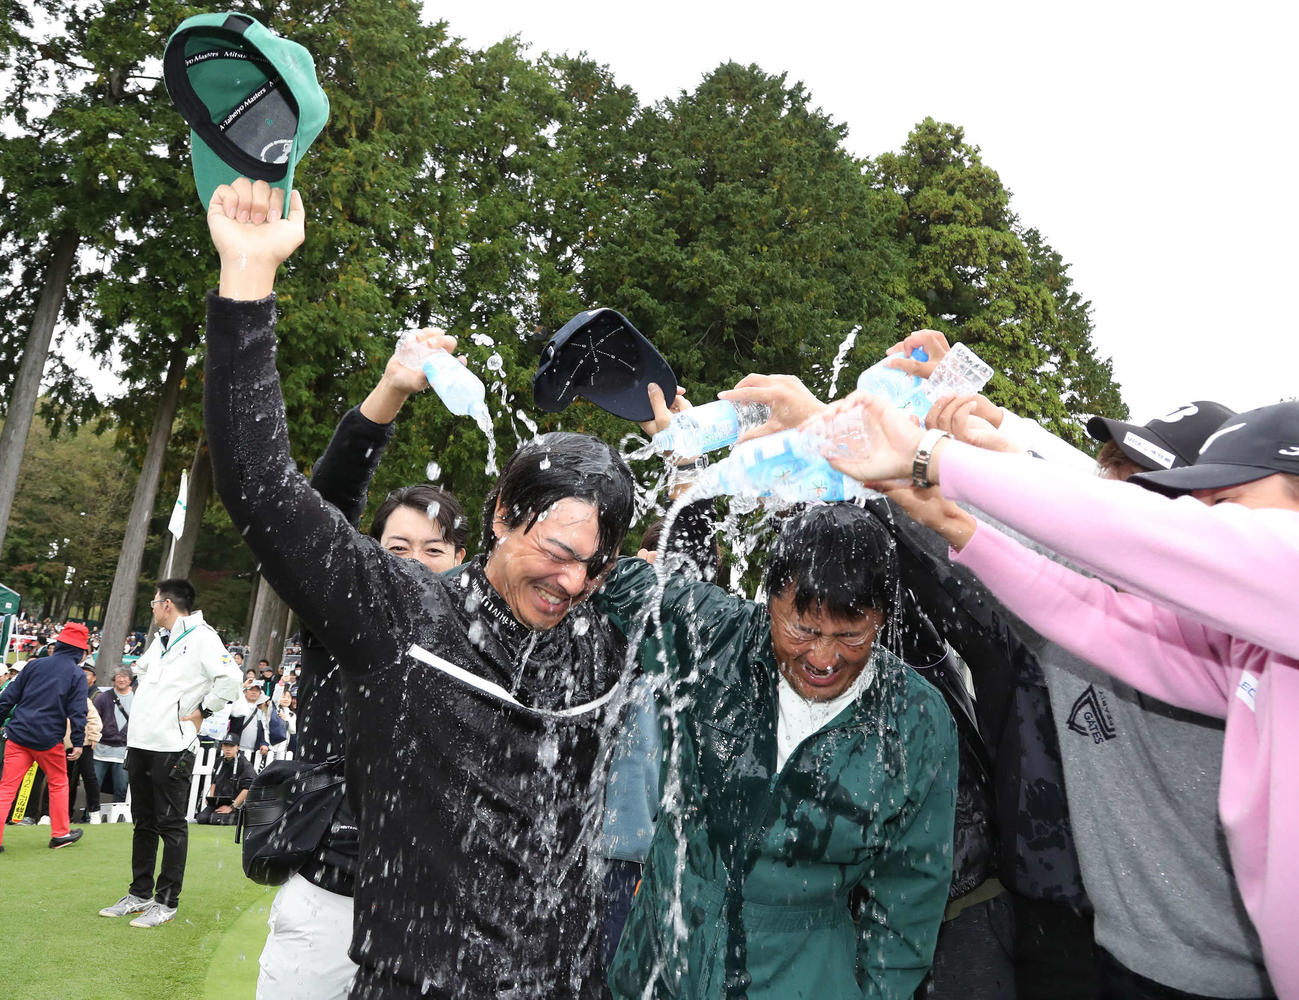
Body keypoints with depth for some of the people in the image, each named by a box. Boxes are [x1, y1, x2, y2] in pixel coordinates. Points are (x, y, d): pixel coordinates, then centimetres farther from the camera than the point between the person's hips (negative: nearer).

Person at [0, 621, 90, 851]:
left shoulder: (35, 664, 7)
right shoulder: (77, 674, -3)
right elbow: (77, 711, -7)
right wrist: (78, 742, -4)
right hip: (48, 739, -3)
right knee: (59, 783, 15)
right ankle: (60, 834, 22)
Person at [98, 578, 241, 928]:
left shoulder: (201, 636, -12)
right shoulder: (161, 639, 15)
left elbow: (230, 679, -24)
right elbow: (141, 668, 35)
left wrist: (202, 710, -15)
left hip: (172, 747, -9)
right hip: (140, 742, 9)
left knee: (171, 824, 0)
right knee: (144, 822, 16)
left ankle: (167, 901, 7)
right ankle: (140, 893, 27)